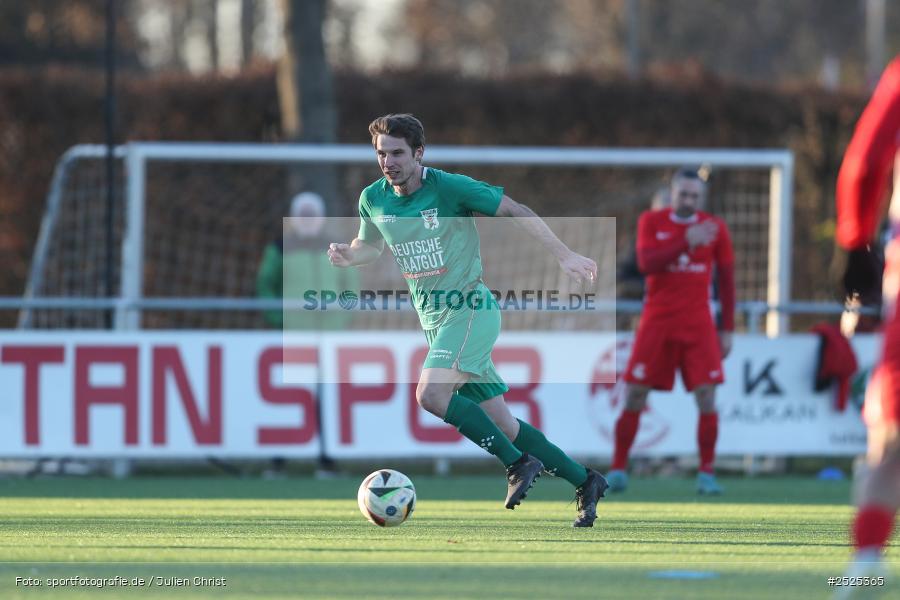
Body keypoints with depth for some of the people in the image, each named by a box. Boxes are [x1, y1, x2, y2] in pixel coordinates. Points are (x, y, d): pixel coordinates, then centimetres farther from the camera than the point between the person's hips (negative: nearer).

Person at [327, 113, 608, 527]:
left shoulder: (449, 188, -13)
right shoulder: (373, 200, 4)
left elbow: (516, 212, -8)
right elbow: (370, 245, 23)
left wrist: (564, 256, -9)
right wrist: (347, 255, -1)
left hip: (469, 310, -7)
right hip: (434, 321, 7)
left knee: (431, 394, -27)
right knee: (499, 422, 6)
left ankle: (519, 463, -16)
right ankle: (585, 482, 18)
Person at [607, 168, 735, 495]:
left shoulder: (715, 228, 4)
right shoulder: (651, 221, 1)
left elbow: (726, 281, 9)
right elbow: (646, 263, -14)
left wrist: (727, 329, 6)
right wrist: (687, 242, -24)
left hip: (698, 324, 0)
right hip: (657, 321, 0)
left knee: (707, 395, -10)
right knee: (634, 395, -2)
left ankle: (707, 474, -4)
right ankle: (618, 470, 7)